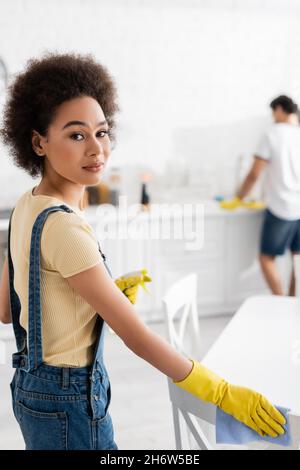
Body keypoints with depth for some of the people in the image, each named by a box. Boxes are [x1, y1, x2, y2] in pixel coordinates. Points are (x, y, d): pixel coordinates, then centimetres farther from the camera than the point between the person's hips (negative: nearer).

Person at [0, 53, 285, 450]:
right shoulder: (63, 226, -26)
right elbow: (137, 336, -25)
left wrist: (100, 294, 9)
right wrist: (223, 393, -18)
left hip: (32, 384, 9)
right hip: (69, 401, -9)